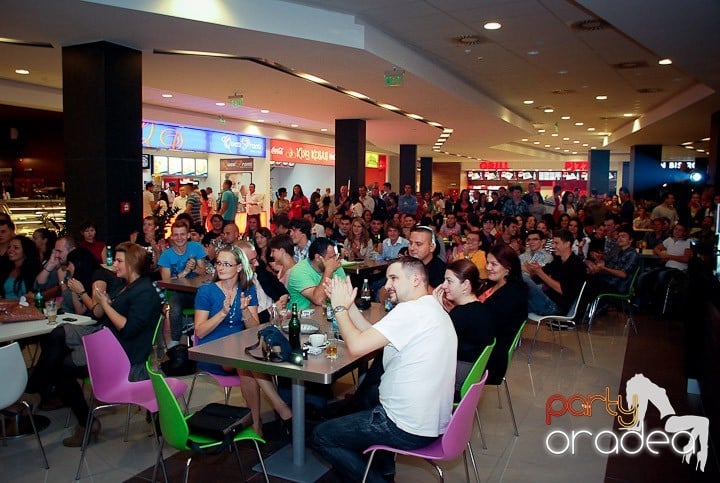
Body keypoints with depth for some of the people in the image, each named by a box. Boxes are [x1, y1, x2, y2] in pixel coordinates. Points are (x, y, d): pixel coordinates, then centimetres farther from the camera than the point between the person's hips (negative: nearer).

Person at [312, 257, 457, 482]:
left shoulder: (411, 310, -22)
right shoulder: (432, 309, 9)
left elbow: (356, 346, -24)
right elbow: (373, 337, 10)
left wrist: (340, 308, -9)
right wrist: (349, 305, 4)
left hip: (410, 430, -10)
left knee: (321, 436, 4)